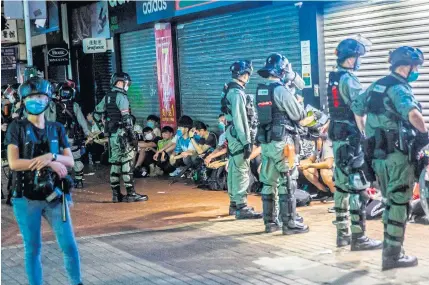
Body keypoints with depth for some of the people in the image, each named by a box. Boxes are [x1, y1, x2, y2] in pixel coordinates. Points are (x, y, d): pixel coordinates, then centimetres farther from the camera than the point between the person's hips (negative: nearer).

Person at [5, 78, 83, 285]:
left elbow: (69, 161, 4)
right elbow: (14, 163, -12)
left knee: (70, 246, 3)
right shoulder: (17, 127, -1)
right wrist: (49, 163, -17)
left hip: (54, 196, 3)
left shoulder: (57, 128, 9)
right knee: (33, 250, 6)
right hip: (27, 198, -2)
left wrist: (52, 156, -17)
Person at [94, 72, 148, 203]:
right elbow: (126, 118, -17)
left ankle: (116, 194, 13)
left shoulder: (107, 97, 14)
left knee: (115, 163, 11)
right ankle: (131, 193, -7)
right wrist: (133, 135, -16)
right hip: (122, 133, -8)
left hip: (111, 134, 8)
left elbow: (96, 114, 20)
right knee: (127, 163, -6)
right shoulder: (121, 96, -11)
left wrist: (104, 128, 24)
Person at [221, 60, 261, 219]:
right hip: (239, 136, -10)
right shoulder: (237, 93, -17)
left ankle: (234, 203, 23)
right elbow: (240, 120, -22)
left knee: (234, 169, 14)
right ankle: (241, 207, -8)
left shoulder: (232, 91, 14)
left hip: (233, 135, 10)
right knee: (241, 171, -9)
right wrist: (246, 142, -22)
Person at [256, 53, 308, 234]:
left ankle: (270, 222, 18)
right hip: (282, 142, -8)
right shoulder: (281, 90, -14)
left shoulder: (260, 91, 10)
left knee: (268, 183, 11)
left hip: (266, 142, 8)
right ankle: (289, 223, 1)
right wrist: (299, 104, 13)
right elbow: (299, 115, -9)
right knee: (287, 184, -2)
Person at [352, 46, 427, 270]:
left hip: (378, 155, 8)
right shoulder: (399, 88, -14)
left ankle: (390, 247, 26)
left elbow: (356, 108, 18)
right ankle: (393, 255, 1)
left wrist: (367, 135, 24)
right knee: (399, 204, -1)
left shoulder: (377, 86, 13)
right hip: (398, 155, -8)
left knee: (390, 201, 19)